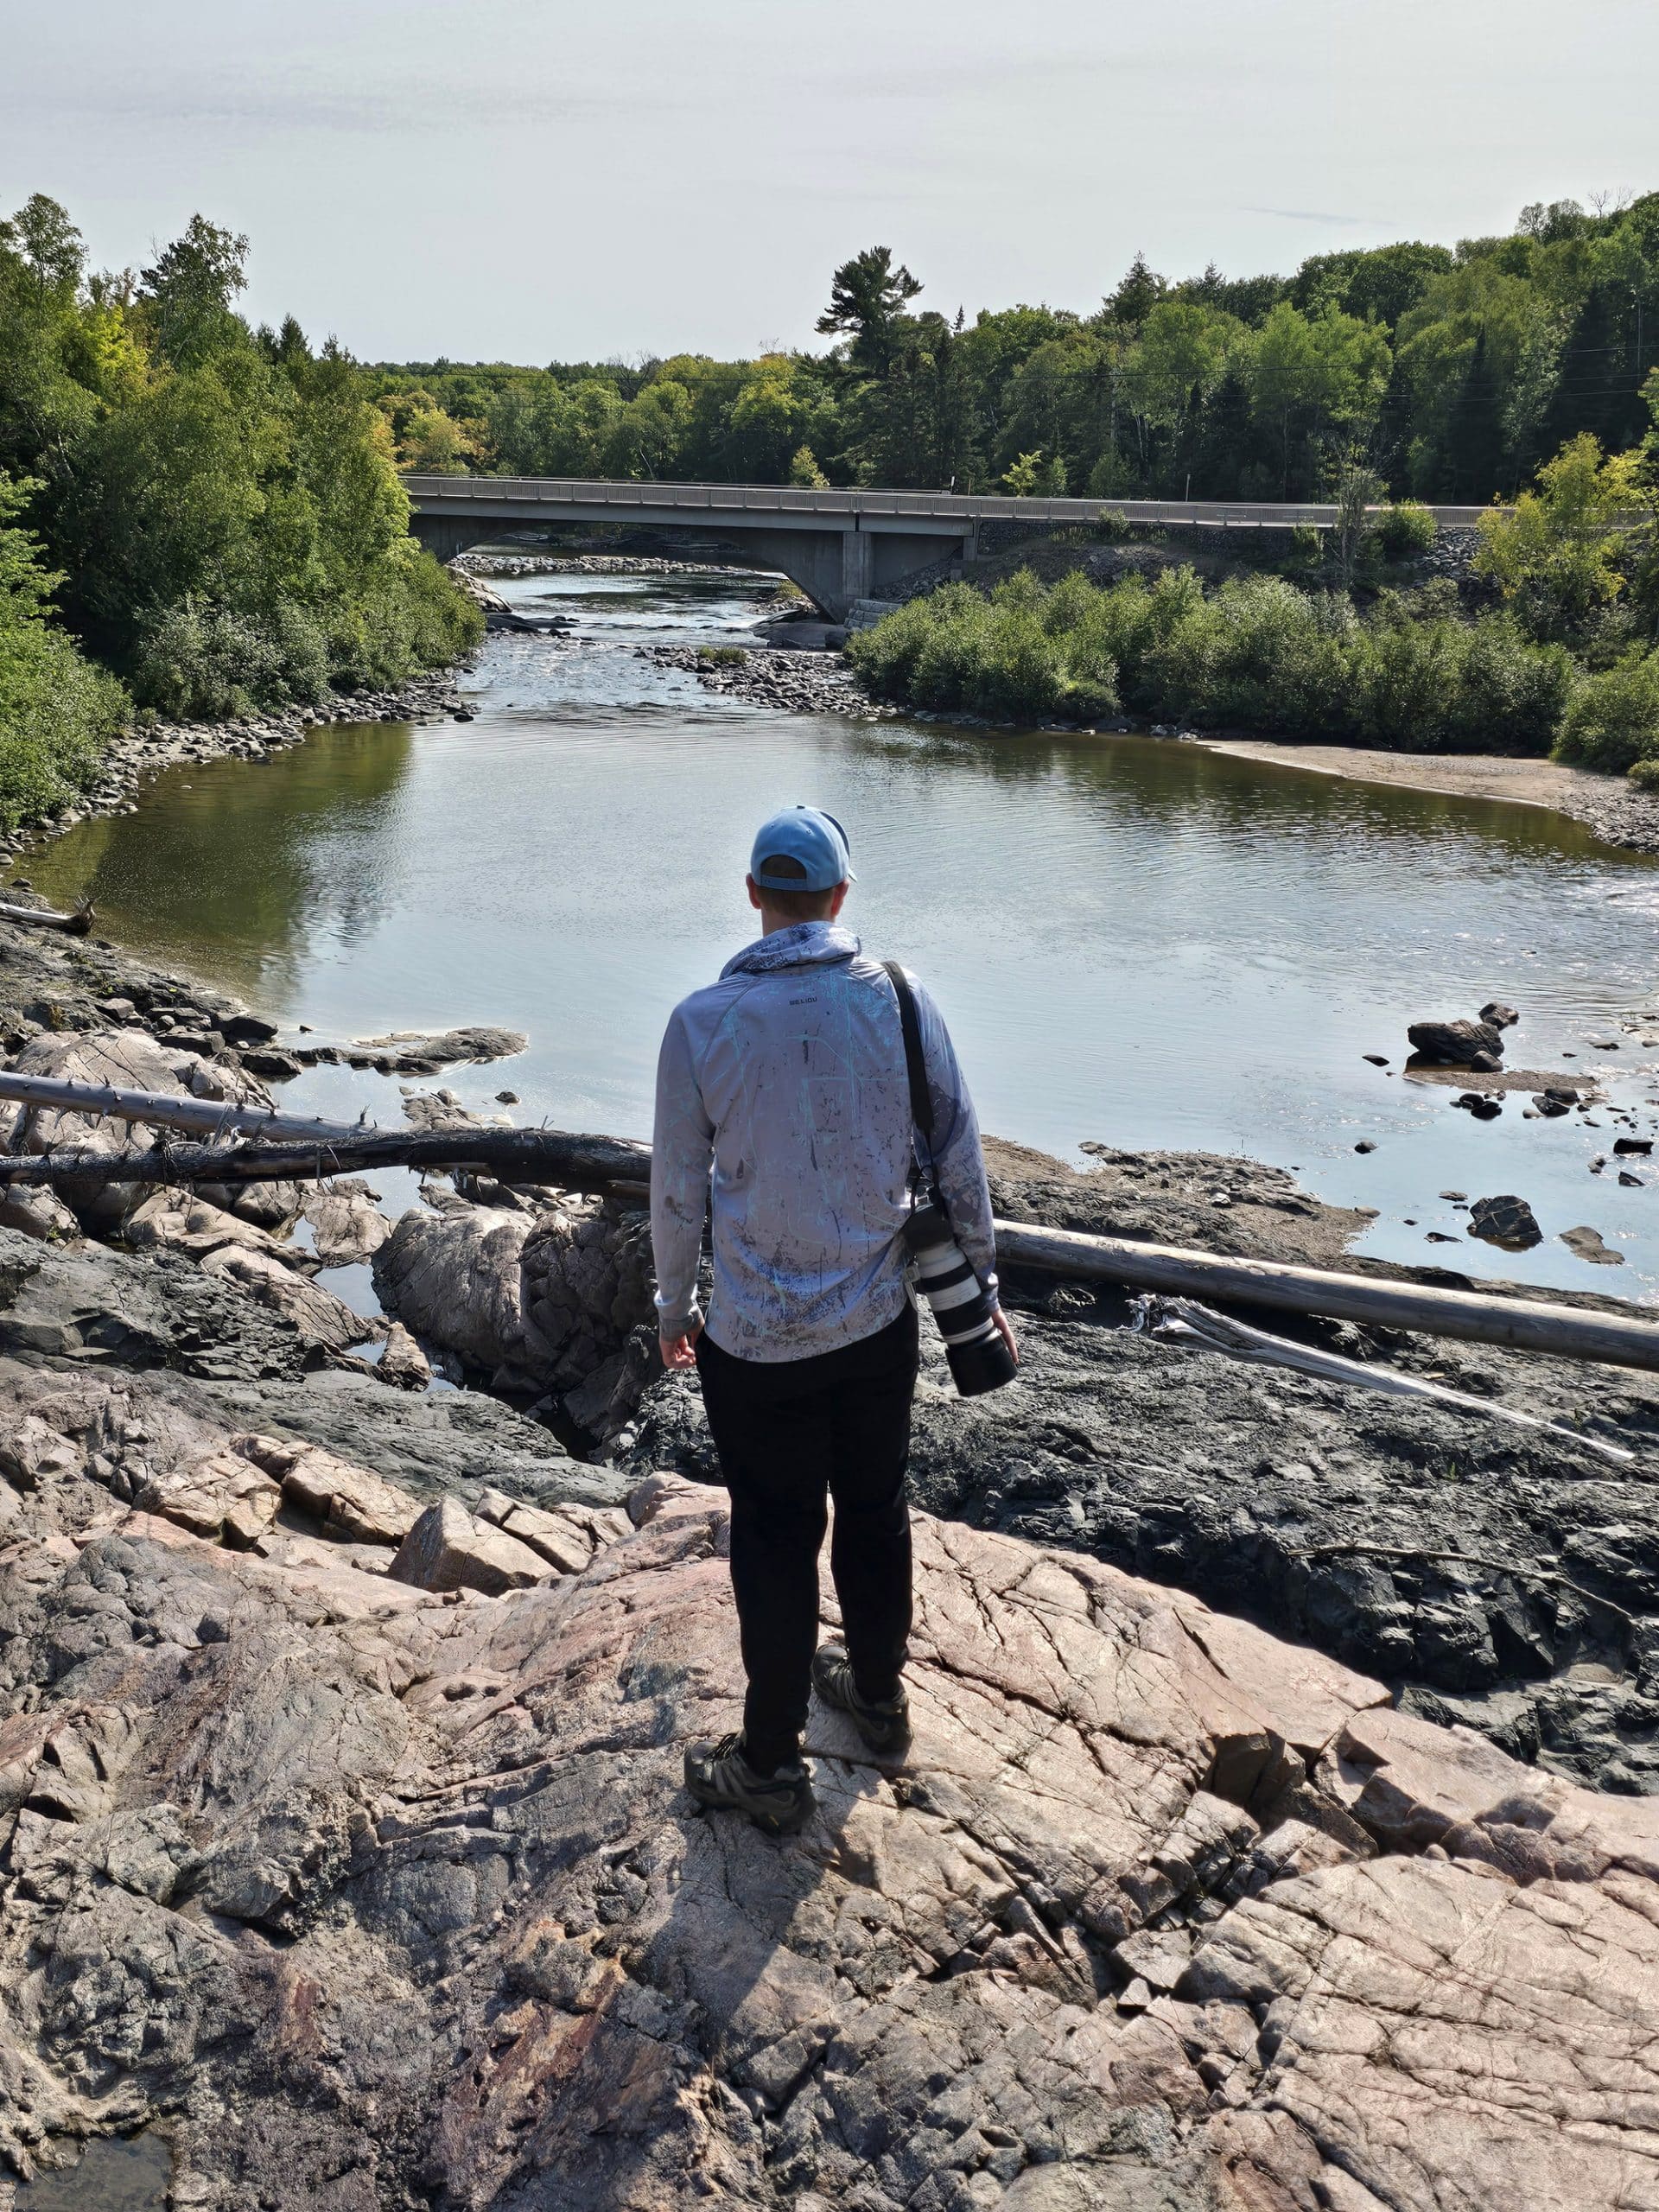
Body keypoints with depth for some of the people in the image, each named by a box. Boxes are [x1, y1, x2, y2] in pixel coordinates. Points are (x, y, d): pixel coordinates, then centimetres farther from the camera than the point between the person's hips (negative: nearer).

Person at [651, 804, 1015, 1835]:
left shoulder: (703, 1022, -13)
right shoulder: (901, 999, -8)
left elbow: (679, 1193, -5)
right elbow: (960, 1161, -1)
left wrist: (675, 1308, 11)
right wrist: (981, 1286, 13)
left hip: (757, 1337, -2)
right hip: (879, 1322, 3)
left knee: (777, 1544, 9)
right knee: (876, 1513, 22)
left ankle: (772, 1766, 23)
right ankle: (880, 1692, 43)